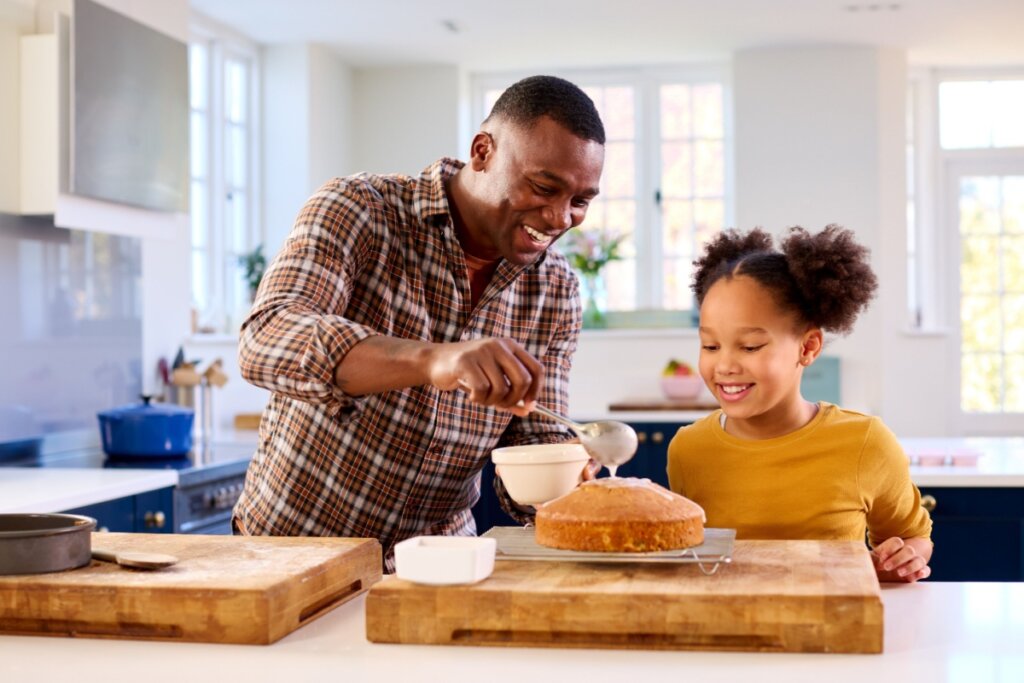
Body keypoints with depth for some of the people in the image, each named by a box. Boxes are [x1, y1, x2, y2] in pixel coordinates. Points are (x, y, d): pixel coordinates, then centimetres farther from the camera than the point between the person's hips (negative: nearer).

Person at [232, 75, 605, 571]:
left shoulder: (556, 292, 3)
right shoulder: (357, 210, -11)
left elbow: (532, 438, 6)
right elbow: (264, 344, -27)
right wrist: (431, 359, -42)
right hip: (293, 542, -3)